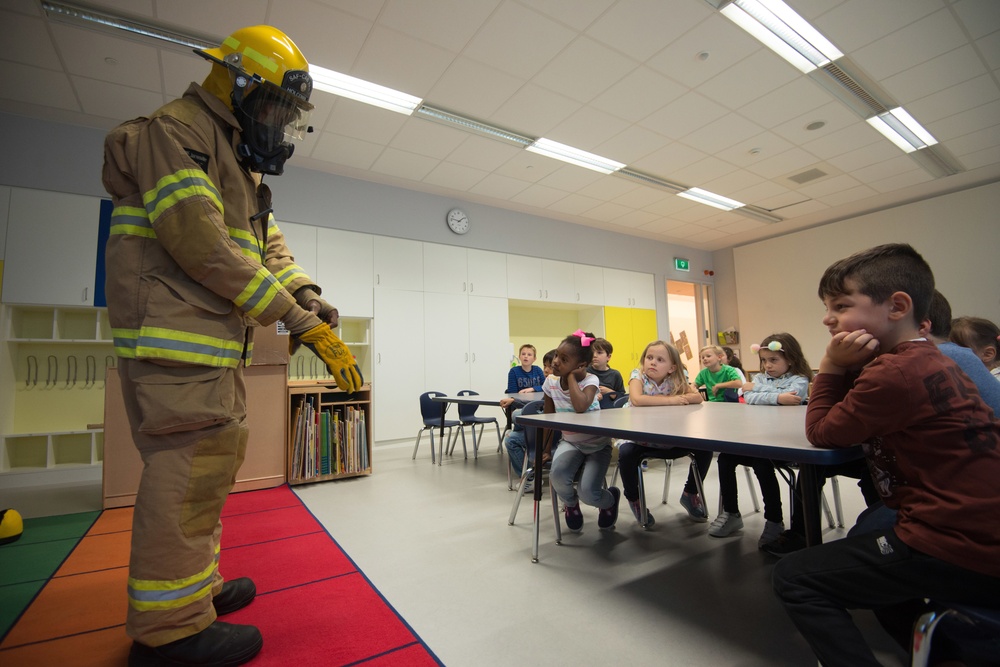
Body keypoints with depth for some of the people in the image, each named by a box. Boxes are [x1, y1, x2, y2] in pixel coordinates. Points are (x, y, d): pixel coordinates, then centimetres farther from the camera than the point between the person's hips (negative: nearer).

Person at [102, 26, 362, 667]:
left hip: (218, 343, 10)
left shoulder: (242, 166, 22)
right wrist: (301, 323, -21)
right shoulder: (172, 131, -8)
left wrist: (310, 300, -2)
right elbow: (204, 248, -21)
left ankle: (197, 587, 33)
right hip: (174, 337, -10)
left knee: (216, 462, 16)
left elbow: (271, 249, 17)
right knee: (190, 472, -6)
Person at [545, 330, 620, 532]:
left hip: (597, 444, -3)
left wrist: (571, 376, -30)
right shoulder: (550, 382, -8)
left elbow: (581, 406, -42)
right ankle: (570, 503, 10)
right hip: (570, 442, 3)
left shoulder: (590, 380, -20)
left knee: (587, 493, -20)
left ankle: (610, 499, 20)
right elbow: (548, 418, 4)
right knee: (557, 474, -28)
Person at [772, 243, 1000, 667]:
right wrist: (845, 369, -2)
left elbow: (822, 433, -11)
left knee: (793, 579, -6)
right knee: (863, 543, 33)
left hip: (955, 552, -10)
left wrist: (831, 366, -10)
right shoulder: (930, 359, 10)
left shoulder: (895, 372, -22)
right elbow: (846, 420, 13)